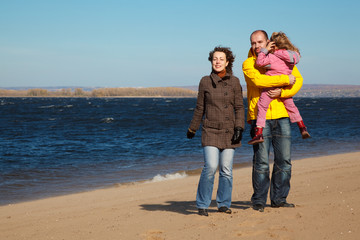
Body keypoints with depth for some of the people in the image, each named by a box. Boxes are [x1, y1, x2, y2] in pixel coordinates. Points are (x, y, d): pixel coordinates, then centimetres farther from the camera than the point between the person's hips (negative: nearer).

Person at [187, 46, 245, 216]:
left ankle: (223, 204, 17)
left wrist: (239, 128, -6)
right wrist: (192, 129, 16)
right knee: (210, 167, -14)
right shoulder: (205, 82, 4)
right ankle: (202, 205, 0)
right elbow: (200, 108, 12)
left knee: (226, 169, 0)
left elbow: (239, 108, 5)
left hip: (229, 132, 1)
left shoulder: (234, 82, 5)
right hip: (210, 131, -1)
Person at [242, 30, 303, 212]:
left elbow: (298, 80, 3)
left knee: (284, 160, 4)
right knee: (261, 161, -4)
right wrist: (285, 79, -15)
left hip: (281, 115, 3)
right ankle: (259, 201, 7)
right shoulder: (248, 64, 2)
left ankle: (279, 199, 15)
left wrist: (281, 92, -14)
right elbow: (258, 80, -17)